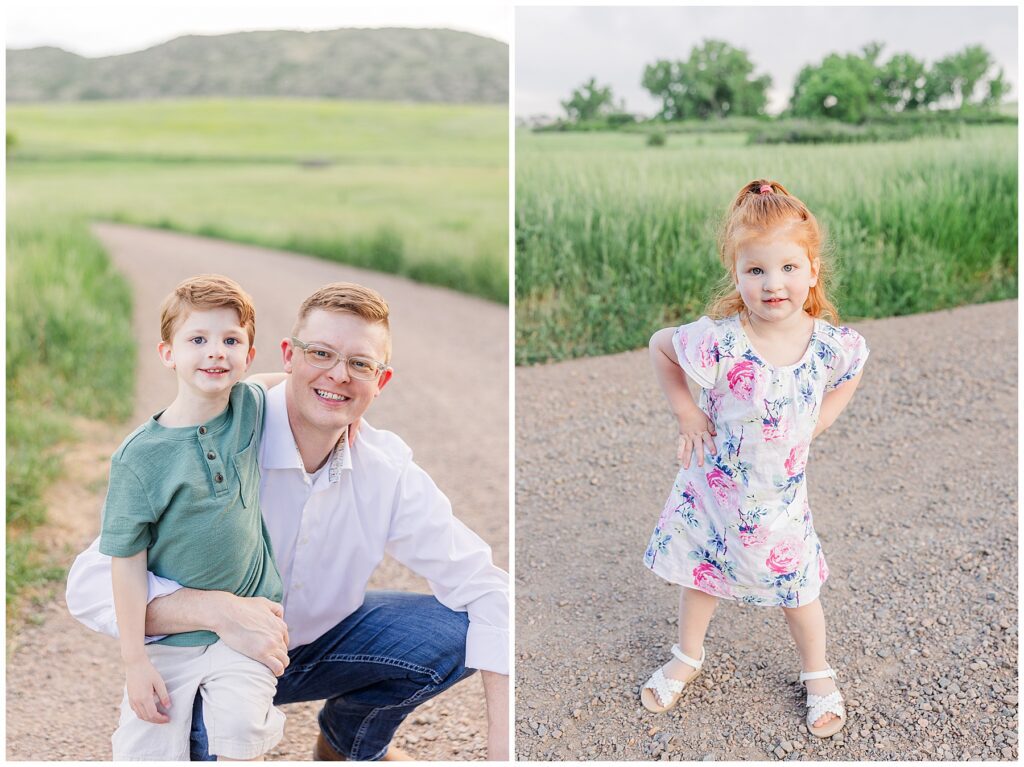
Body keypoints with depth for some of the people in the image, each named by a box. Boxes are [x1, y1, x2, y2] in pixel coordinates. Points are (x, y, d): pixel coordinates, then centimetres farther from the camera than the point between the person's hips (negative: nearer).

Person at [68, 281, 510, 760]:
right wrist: (219, 610, -50)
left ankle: (350, 739, 15)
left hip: (323, 639, 4)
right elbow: (91, 583, -32)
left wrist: (502, 738, -24)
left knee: (456, 634, -14)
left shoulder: (388, 468, -15)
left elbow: (481, 585, -13)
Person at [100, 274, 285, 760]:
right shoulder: (140, 457, -15)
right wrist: (135, 661, -9)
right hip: (168, 637, -1)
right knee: (146, 752, 0)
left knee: (240, 736, -15)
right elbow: (128, 562, -10)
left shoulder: (251, 408, -6)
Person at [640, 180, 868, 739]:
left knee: (798, 592, 17)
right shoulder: (719, 342, -27)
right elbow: (659, 346, -9)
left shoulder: (831, 344, -18)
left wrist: (812, 426, -3)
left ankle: (817, 673, 45)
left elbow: (849, 374, 6)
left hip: (780, 498, 1)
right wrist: (685, 413, -11)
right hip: (712, 488, -1)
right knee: (700, 576, 21)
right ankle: (687, 658, 49)